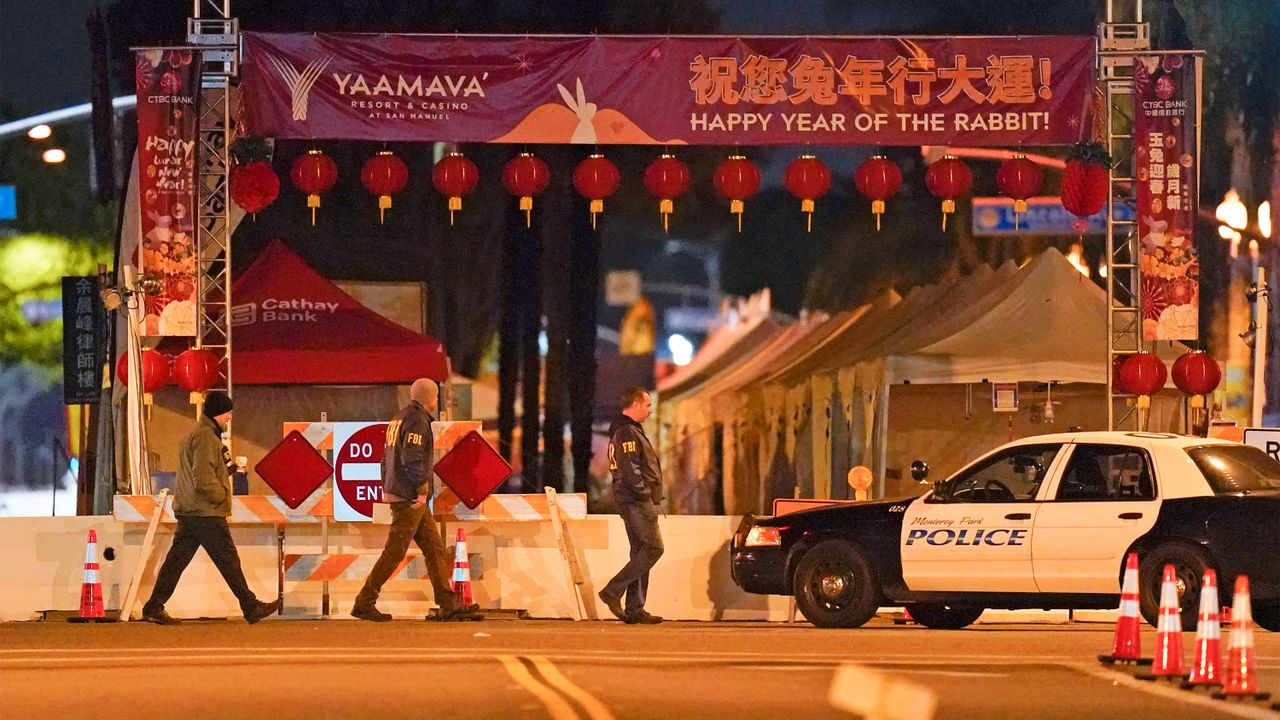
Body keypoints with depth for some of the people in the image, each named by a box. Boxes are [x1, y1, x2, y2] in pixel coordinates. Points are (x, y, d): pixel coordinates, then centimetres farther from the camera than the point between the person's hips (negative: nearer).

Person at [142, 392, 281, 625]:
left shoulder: (195, 434, 19)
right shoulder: (206, 437, -15)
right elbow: (203, 477, -23)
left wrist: (228, 468, 11)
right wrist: (221, 495, -10)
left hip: (187, 510, 10)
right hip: (206, 512, -10)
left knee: (177, 559, 8)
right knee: (228, 559, -4)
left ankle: (154, 608, 5)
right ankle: (251, 608, 1)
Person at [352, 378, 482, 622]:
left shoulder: (399, 418, 19)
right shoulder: (417, 419, -12)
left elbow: (387, 457, 23)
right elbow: (412, 457, -23)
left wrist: (386, 488, 24)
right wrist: (422, 489, -18)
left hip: (396, 493, 10)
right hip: (409, 499, -10)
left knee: (434, 548, 8)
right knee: (395, 552, -7)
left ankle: (449, 605, 6)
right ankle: (364, 604, -4)